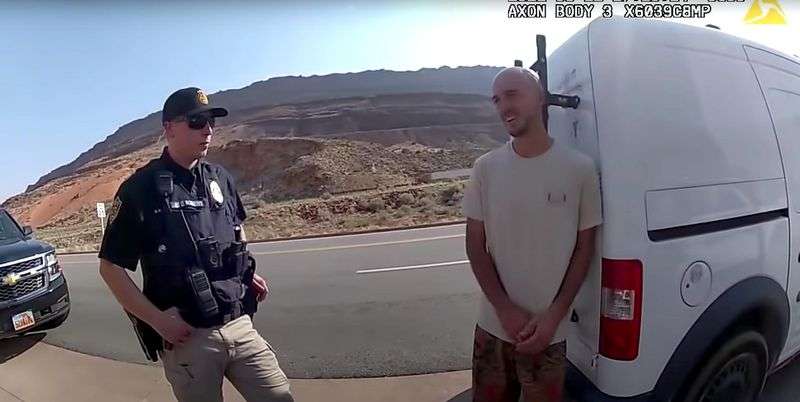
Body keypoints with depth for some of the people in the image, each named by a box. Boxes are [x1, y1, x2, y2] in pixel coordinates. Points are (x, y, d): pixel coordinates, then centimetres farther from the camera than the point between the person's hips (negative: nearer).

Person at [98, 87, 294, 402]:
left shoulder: (220, 178, 6)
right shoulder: (141, 188, -9)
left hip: (240, 325, 4)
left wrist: (247, 272, 8)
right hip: (188, 337, -4)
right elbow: (110, 267, -5)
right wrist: (158, 320, -12)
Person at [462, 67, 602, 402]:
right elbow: (475, 246, -1)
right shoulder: (485, 168, -4)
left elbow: (584, 249, -1)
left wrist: (553, 316, -9)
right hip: (493, 326, 2)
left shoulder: (580, 168, -6)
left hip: (549, 332, -1)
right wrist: (505, 310, -9)